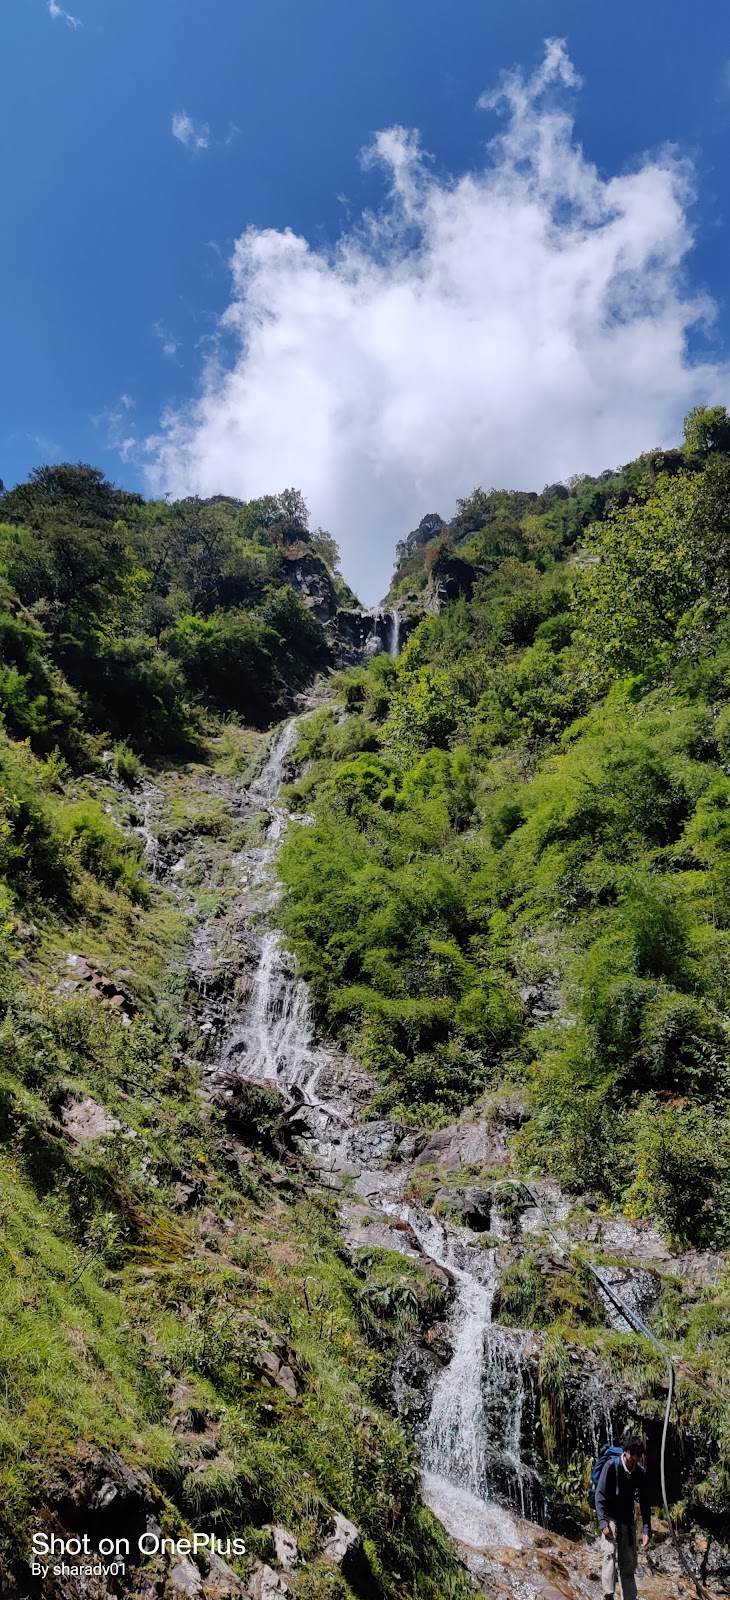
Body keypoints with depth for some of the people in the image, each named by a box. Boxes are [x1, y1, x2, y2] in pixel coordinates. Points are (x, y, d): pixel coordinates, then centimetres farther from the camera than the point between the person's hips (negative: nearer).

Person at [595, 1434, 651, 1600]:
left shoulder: (640, 1473, -4)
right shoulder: (611, 1466, -17)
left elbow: (644, 1502, 3)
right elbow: (600, 1495, -14)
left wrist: (646, 1529, -4)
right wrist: (602, 1522, -21)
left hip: (628, 1521, 5)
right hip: (610, 1518, -5)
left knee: (629, 1563, 8)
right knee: (610, 1554, -22)